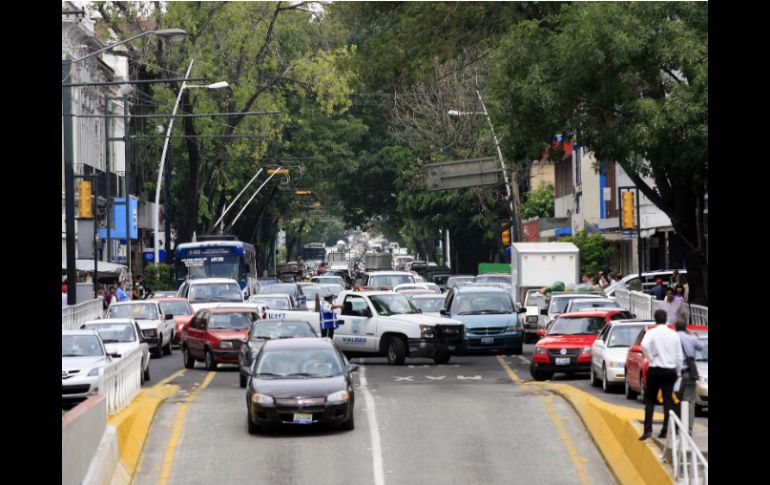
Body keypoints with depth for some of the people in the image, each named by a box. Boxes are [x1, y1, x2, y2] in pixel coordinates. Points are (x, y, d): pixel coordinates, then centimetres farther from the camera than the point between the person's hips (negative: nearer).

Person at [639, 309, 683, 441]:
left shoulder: (652, 333, -6)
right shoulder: (674, 335, 5)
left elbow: (644, 345, -27)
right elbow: (679, 356, 7)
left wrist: (650, 357, -12)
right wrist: (677, 372, 16)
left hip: (656, 370, -3)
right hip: (670, 370, 3)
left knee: (650, 400, 4)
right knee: (668, 400, 6)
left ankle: (648, 429, -6)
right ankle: (666, 430, 3)